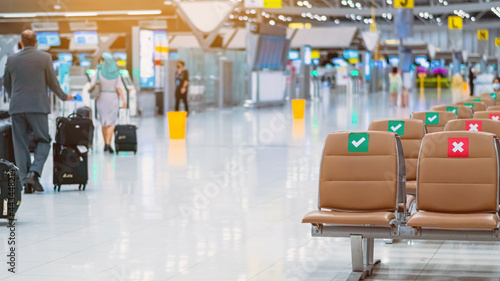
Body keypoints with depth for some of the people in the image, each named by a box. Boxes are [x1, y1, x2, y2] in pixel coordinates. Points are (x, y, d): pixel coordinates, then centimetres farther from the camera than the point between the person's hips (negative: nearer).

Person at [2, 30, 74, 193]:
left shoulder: (11, 60, 7)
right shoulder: (45, 58, -2)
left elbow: (6, 84, 17)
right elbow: (53, 82, 2)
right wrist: (63, 97, 19)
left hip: (16, 107, 2)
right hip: (38, 106, -2)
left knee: (20, 144, 6)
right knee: (43, 141, 7)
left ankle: (25, 181, 3)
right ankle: (34, 173, -15)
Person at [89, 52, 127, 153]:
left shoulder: (99, 70, -7)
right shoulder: (116, 72, -2)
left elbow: (92, 85, -8)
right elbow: (119, 88, -8)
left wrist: (90, 89, 15)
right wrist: (124, 100, -6)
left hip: (101, 97, 0)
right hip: (113, 97, 0)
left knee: (104, 122, 13)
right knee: (111, 122, -2)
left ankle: (106, 144, 18)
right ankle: (108, 144, -19)